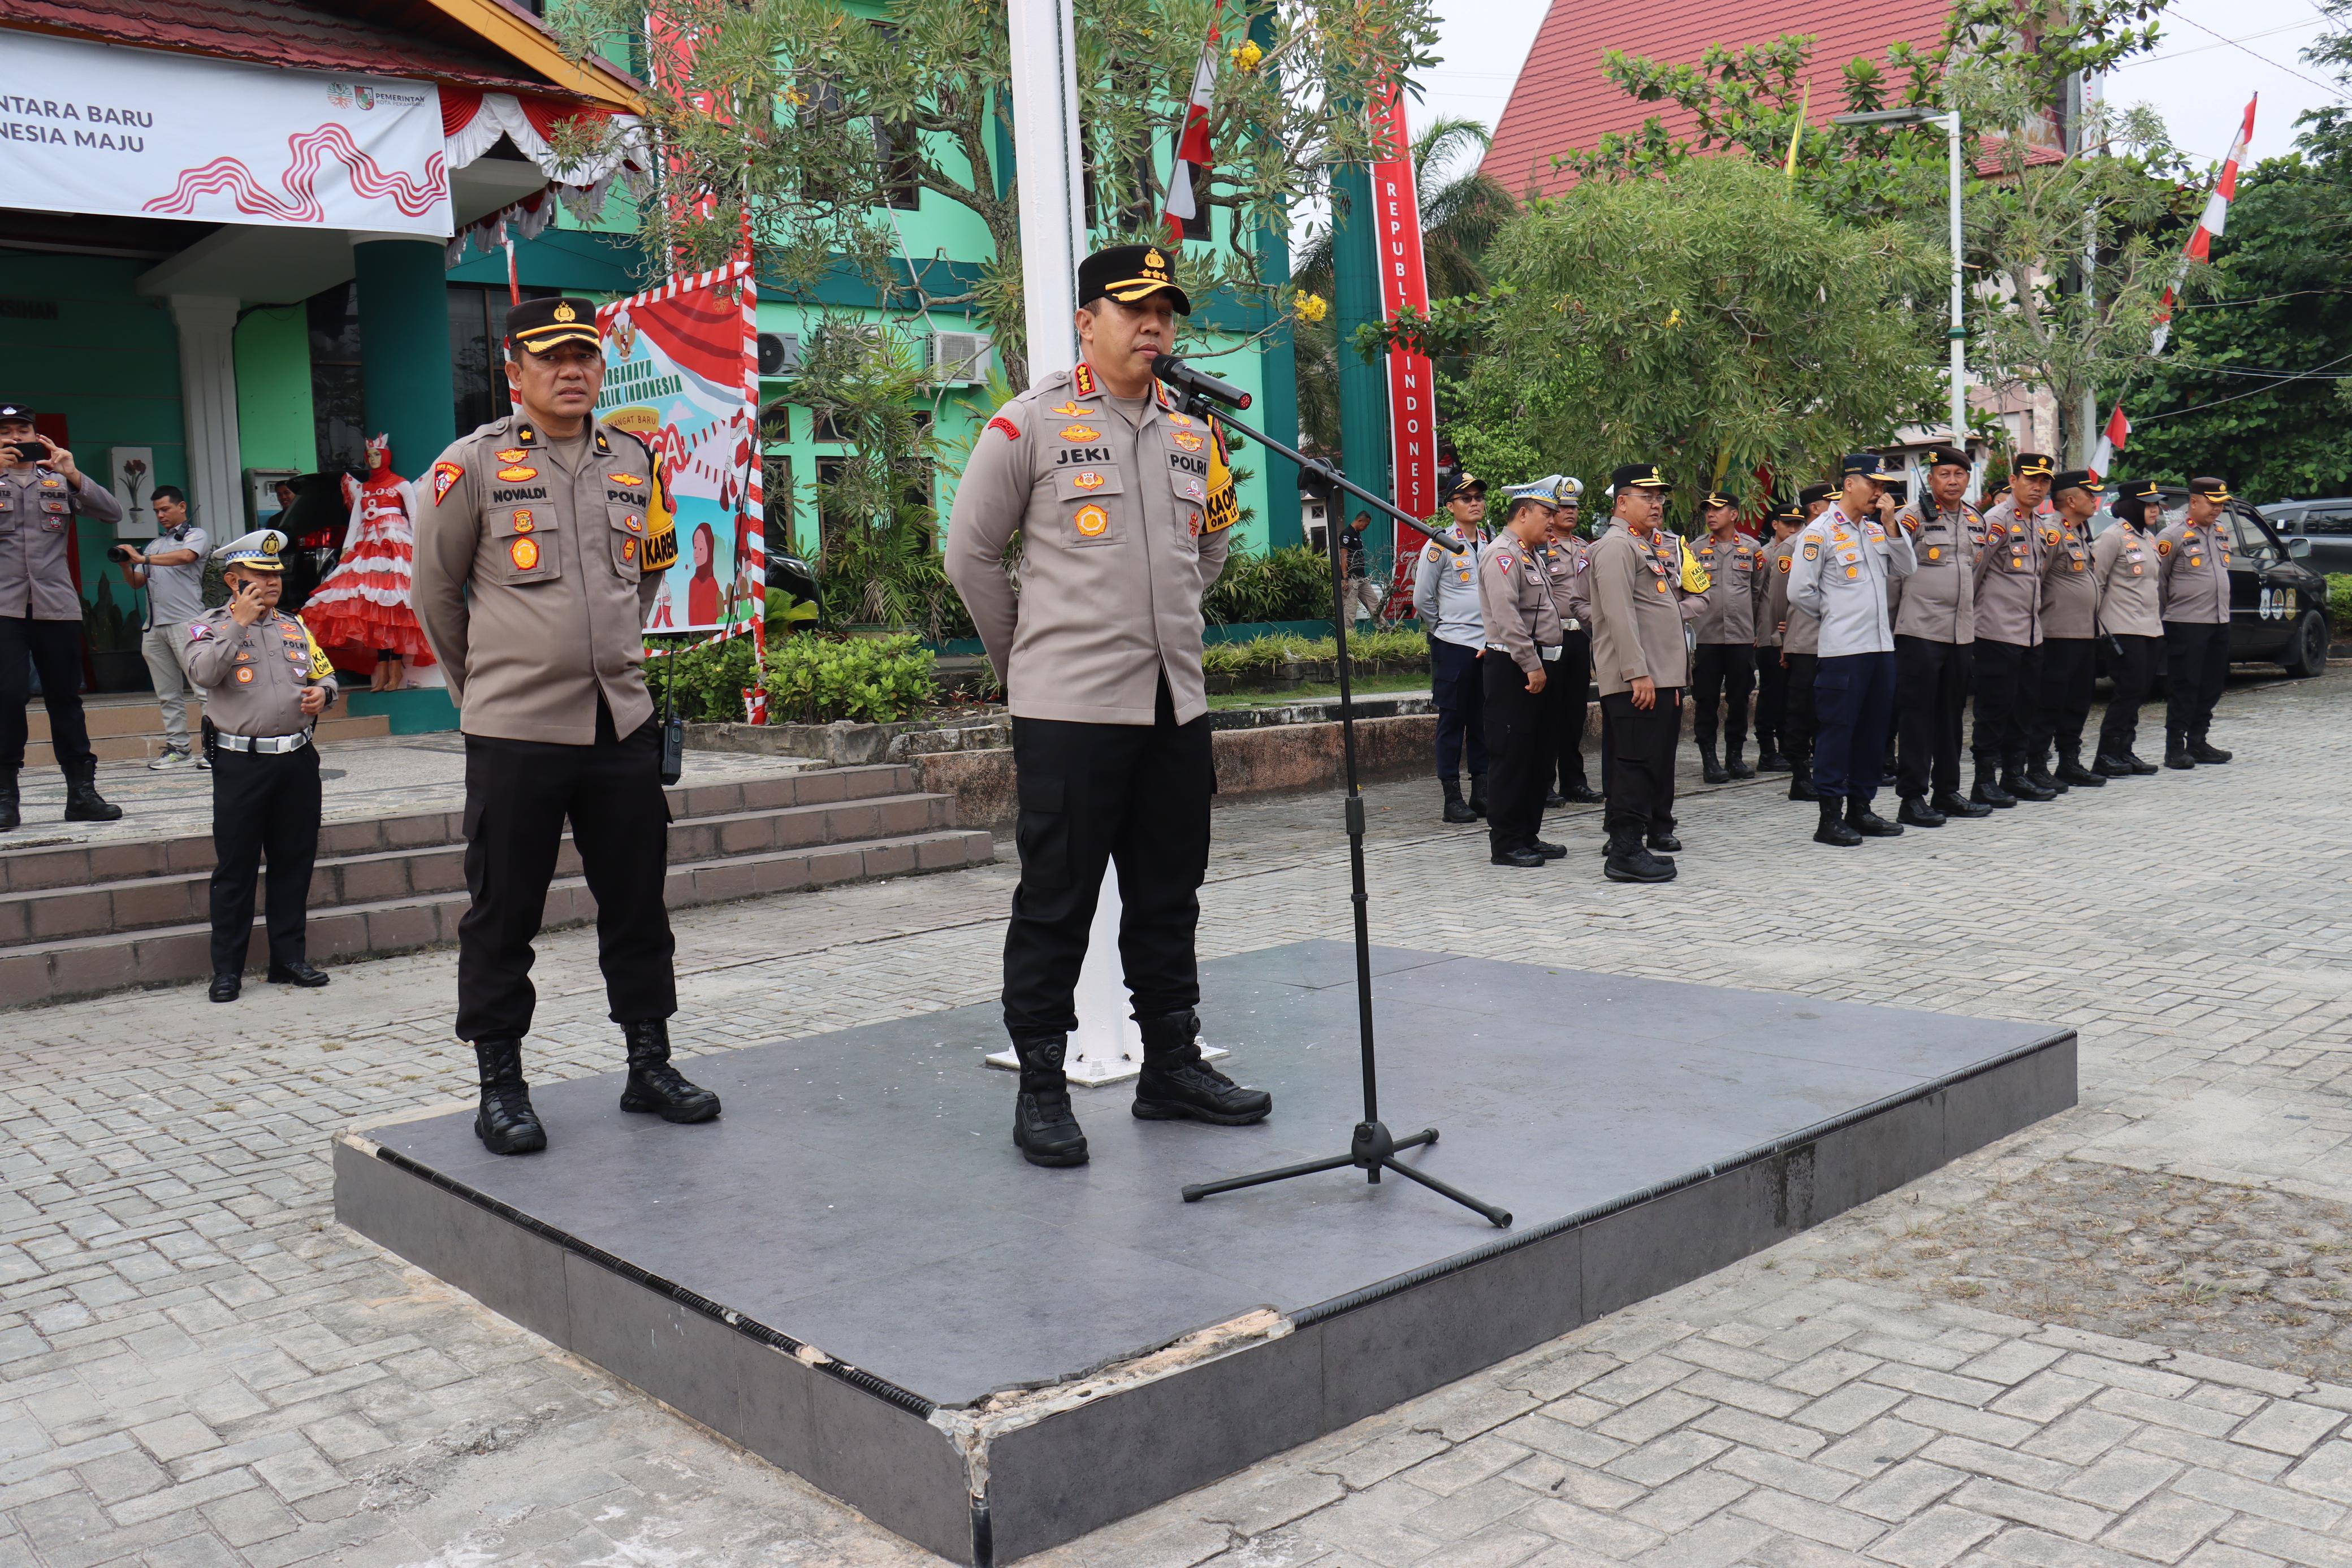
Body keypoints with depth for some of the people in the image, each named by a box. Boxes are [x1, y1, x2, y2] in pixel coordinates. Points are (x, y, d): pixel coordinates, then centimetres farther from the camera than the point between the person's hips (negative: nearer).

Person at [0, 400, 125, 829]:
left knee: (66, 698, 5)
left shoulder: (59, 482, 14)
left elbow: (112, 513, 3)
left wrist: (74, 475, -11)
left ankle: (81, 792, 8)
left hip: (57, 605, 2)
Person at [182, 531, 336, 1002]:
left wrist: (322, 693, 0)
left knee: (294, 863, 9)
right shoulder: (207, 626, 2)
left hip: (298, 760, 4)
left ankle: (289, 958, 19)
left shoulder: (295, 627, 16)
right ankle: (227, 968, 8)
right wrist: (240, 622, -16)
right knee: (235, 869, 1)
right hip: (241, 763, -4)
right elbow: (204, 672, -16)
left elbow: (326, 673, 23)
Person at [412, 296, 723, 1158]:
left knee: (637, 904, 10)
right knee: (502, 916, 3)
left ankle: (649, 1064, 23)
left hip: (622, 723, 4)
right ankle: (500, 1087, 14)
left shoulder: (635, 462, 9)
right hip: (514, 731, -4)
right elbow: (435, 592, 6)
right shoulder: (474, 465, -3)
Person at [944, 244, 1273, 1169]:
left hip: (1176, 706, 6)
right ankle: (1041, 1088, 9)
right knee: (1055, 904, -1)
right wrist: (1025, 655, 6)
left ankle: (1172, 1065, 26)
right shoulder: (1031, 424, -3)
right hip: (1069, 708, -6)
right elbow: (972, 553, 1)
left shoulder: (1192, 436, 13)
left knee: (1169, 898, 13)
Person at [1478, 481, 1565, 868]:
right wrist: (1532, 666, -22)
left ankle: (1528, 836, 21)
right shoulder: (1502, 553, -13)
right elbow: (1508, 617, -22)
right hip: (1512, 667, -10)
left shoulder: (1531, 554, 20)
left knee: (1538, 756, 13)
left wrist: (1543, 665, 16)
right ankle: (1505, 844, -1)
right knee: (1512, 757, -6)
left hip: (1538, 665, 10)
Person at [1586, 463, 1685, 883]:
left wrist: (1675, 678, 23)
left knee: (1659, 760, 17)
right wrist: (1638, 674, -24)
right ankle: (1626, 852, -9)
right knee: (1635, 765, -10)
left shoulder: (1647, 546, 22)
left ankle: (1656, 830, 29)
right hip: (1636, 681, -10)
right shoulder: (1616, 546, -11)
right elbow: (1620, 615, -20)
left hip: (1663, 678, 10)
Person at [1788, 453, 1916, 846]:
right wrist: (1835, 615, 3)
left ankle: (1861, 807, 20)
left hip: (1881, 645, 7)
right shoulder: (1821, 532, -7)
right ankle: (1829, 818, 0)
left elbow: (1906, 569, 9)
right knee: (1837, 729, -4)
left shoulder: (1877, 529, 15)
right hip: (1842, 650, -7)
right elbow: (1800, 591, -9)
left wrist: (1891, 524, 0)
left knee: (1873, 729, 11)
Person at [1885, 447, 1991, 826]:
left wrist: (1970, 616, 18)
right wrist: (1896, 616, -4)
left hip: (1962, 634, 6)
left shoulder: (1976, 520, 13)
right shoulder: (1912, 518, -7)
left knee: (1951, 714, 12)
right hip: (1920, 632, -6)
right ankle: (1912, 798, 0)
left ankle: (1947, 792, 21)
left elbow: (1978, 572, 21)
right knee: (1917, 714, -4)